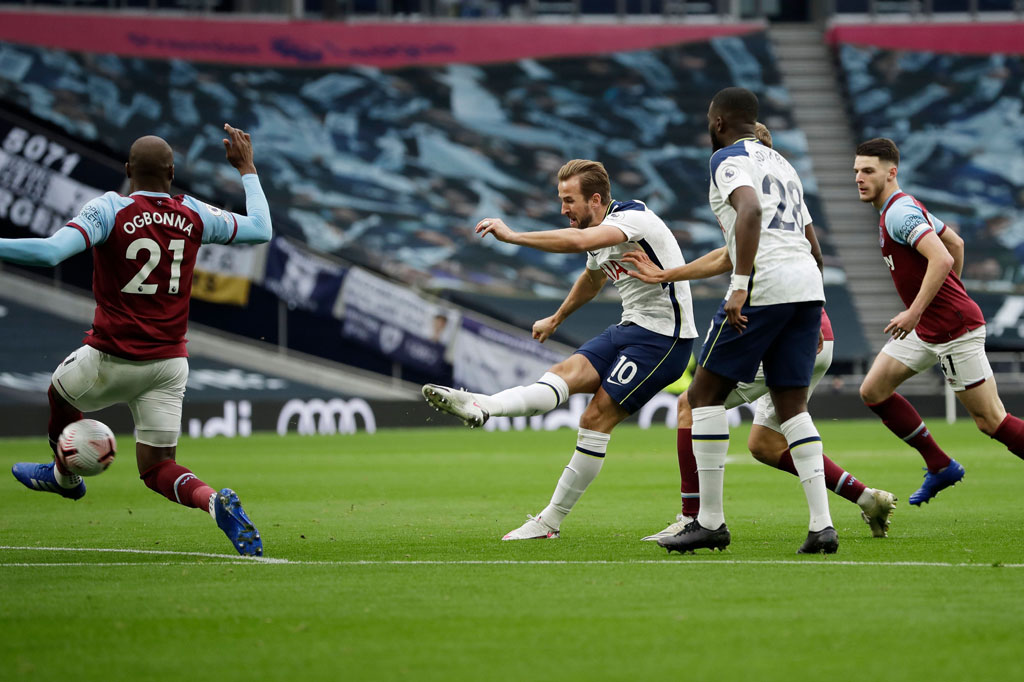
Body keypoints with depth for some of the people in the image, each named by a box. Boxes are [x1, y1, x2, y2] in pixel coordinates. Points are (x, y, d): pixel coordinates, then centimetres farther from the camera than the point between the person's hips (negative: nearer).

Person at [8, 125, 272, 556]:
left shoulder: (109, 210, -13)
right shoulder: (194, 215, 0)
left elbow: (50, 252, -27)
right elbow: (261, 229, 14)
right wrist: (247, 169, 24)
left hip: (112, 360, -3)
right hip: (169, 363, 3)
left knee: (60, 391, 31)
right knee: (155, 468, 7)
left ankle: (65, 476, 53)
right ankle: (212, 500, -23)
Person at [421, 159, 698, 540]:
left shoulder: (632, 217, -18)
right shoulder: (601, 234, 12)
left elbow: (579, 241, -38)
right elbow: (593, 278, 36)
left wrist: (512, 235, -33)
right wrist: (557, 319, 50)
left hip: (663, 337, -8)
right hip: (631, 328, 8)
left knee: (597, 418, -13)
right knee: (566, 373, -16)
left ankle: (551, 520, -16)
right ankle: (481, 406, -37)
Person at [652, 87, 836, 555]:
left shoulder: (729, 158, 1)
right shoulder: (781, 164, 27)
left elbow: (750, 210, -20)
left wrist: (740, 286, -25)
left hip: (765, 284, -8)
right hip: (808, 286, 8)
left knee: (705, 394, 2)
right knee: (791, 405, 11)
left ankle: (711, 520, 0)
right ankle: (822, 525, -1)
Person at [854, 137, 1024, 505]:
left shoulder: (899, 212, -18)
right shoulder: (905, 207, 13)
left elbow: (942, 258, -31)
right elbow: (956, 244, 23)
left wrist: (915, 312, -29)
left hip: (955, 329, -10)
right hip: (927, 331, 10)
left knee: (991, 421, -8)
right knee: (873, 391, 8)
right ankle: (940, 467, 15)